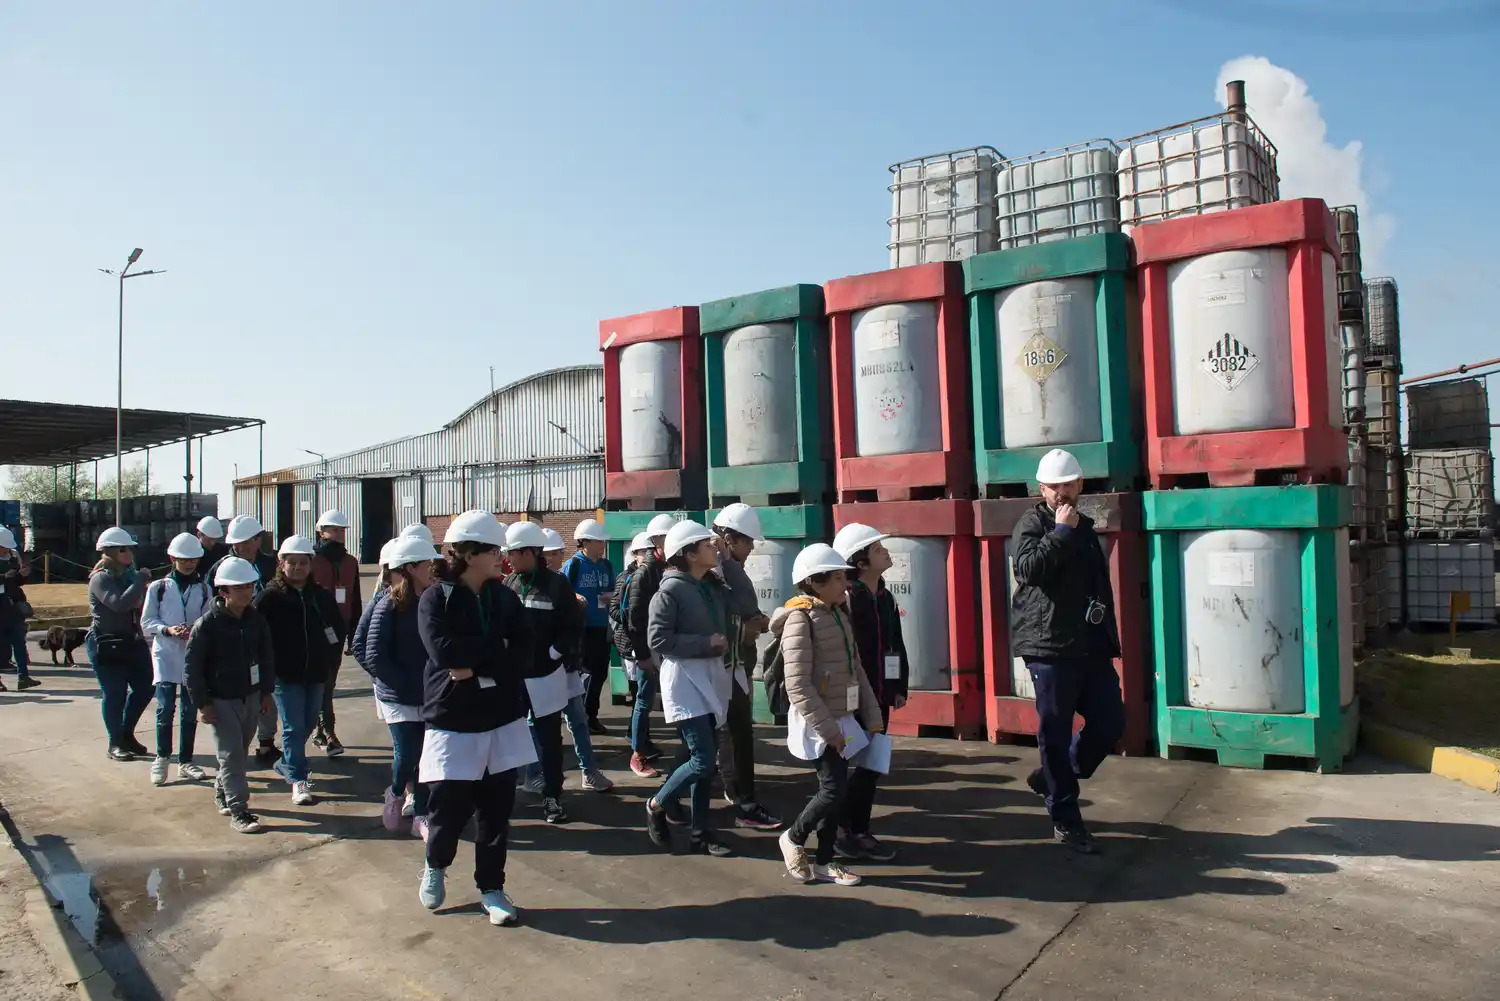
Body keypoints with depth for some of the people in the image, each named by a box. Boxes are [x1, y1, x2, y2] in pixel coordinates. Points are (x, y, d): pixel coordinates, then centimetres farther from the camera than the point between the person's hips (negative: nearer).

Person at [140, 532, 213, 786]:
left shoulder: (204, 589, 9)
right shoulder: (158, 587, 5)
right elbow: (146, 623, 4)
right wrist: (168, 630, -13)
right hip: (166, 654, -2)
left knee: (190, 711, 6)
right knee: (165, 708, -11)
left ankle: (185, 761, 16)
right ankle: (162, 758, 7)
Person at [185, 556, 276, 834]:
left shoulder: (256, 620, 1)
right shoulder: (206, 625, -15)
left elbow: (267, 656, 12)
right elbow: (193, 667, -12)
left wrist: (267, 691, 11)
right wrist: (202, 704, -13)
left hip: (251, 697, 5)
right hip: (221, 701, -5)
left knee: (241, 752, 16)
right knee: (231, 755, -7)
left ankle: (222, 793, 38)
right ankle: (238, 811, -3)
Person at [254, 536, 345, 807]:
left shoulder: (321, 596, 6)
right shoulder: (270, 597, -7)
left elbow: (338, 628, 18)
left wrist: (330, 659, 10)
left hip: (315, 673, 5)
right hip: (285, 675, -5)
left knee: (308, 723, 15)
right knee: (293, 727, -5)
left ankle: (286, 763, 38)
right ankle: (298, 779, 3)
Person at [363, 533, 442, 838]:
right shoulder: (389, 605, -11)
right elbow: (373, 657, -13)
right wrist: (409, 684, -15)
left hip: (432, 696, 4)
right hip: (399, 698, -4)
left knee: (428, 757, 5)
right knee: (407, 755, -5)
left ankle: (421, 815, 19)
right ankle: (397, 793, 27)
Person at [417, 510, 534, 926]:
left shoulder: (505, 598, 5)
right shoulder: (435, 600, -5)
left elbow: (522, 655, -4)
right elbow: (444, 651, -20)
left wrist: (477, 667, -15)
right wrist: (496, 648, -11)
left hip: (502, 720, 3)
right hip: (453, 721, -3)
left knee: (496, 808, 7)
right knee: (450, 807, 0)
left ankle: (491, 887, 24)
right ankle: (435, 866, 32)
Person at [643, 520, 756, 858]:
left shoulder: (713, 586, 10)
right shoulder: (670, 590, -13)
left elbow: (746, 600, 0)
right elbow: (659, 641, -17)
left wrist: (725, 562, -2)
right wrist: (706, 642, -17)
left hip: (711, 679, 8)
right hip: (685, 682, -8)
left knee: (704, 760, 10)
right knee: (703, 760, -11)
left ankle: (699, 832, 20)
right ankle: (657, 806, 12)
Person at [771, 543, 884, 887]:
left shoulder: (840, 615, 10)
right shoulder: (800, 618, -15)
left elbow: (856, 671, 13)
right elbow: (798, 685, -21)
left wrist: (872, 716, 8)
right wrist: (826, 727, -22)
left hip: (842, 718, 8)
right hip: (818, 722, -8)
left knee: (837, 790, 10)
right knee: (835, 790, -8)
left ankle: (824, 862, 22)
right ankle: (793, 837, 16)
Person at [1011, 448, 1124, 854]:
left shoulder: (1084, 527, 20)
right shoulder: (1033, 522, -2)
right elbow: (1026, 568, -22)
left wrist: (1109, 637, 22)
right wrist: (1061, 531, -18)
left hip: (1092, 646, 7)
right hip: (1051, 646, -7)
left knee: (1110, 723, 4)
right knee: (1055, 733, -1)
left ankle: (1052, 777, 25)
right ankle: (1065, 819, 10)